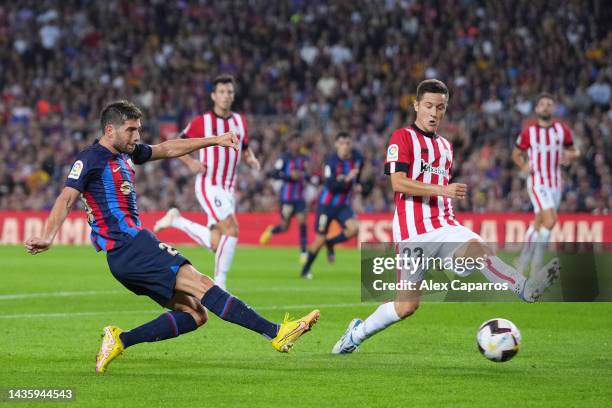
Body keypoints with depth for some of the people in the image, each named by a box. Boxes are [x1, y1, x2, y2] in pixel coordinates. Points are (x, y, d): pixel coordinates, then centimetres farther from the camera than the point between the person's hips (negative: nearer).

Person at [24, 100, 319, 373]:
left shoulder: (125, 154, 19)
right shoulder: (90, 159, -6)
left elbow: (166, 149, 29)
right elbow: (66, 199, -15)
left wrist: (215, 140, 27)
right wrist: (47, 238, -30)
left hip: (130, 252, 10)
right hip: (128, 247, -10)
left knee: (194, 313, 3)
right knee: (201, 284, -18)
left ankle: (120, 340, 1)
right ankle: (276, 332, -25)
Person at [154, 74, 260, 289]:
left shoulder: (240, 122, 9)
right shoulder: (201, 122, -6)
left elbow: (245, 149, 22)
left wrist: (251, 159, -1)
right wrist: (191, 162, -17)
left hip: (228, 189, 6)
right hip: (208, 185, -6)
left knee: (215, 244, 6)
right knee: (232, 229, -22)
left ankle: (176, 220, 27)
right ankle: (220, 284, -12)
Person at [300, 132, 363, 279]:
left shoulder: (357, 158, -5)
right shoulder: (332, 161, -21)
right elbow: (331, 186, -29)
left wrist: (356, 184, 16)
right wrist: (346, 179, -40)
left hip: (343, 205, 4)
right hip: (327, 204, -4)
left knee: (354, 228, -22)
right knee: (320, 239, -1)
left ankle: (330, 243, 8)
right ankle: (305, 269, 21)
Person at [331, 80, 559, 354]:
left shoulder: (445, 146, 22)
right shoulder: (402, 138, -1)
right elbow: (398, 182, -15)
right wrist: (442, 190, -23)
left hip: (444, 228, 4)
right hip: (413, 233, -4)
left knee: (478, 249, -27)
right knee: (407, 305, -6)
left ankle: (525, 288, -46)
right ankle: (357, 332, 13)